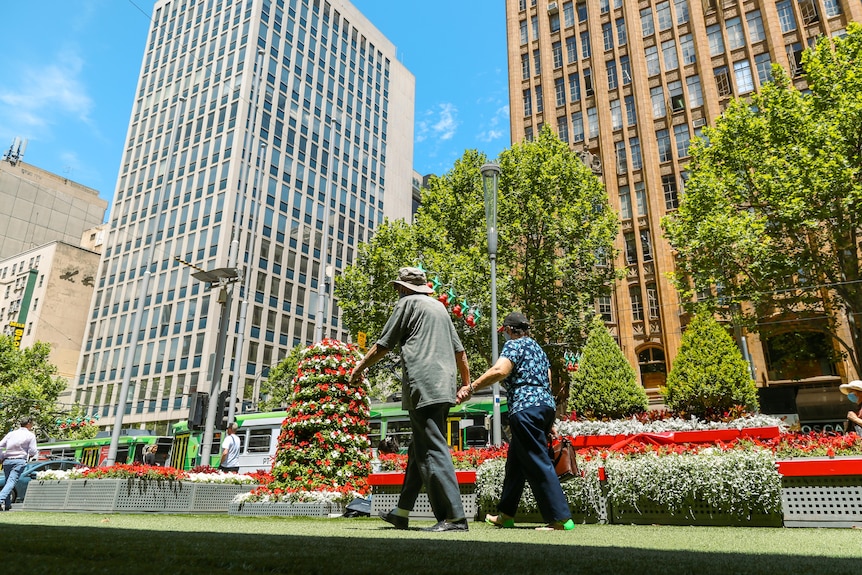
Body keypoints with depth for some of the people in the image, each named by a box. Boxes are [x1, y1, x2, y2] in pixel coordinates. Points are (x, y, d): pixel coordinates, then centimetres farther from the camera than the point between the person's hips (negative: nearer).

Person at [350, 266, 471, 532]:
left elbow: (383, 345, 4)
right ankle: (402, 513, 22)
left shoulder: (408, 303, 2)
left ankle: (454, 517, -11)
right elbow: (459, 351, 22)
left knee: (433, 451, -8)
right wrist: (468, 384, 28)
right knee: (419, 450, 13)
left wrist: (360, 367, 18)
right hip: (445, 388, 8)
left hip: (423, 387, -8)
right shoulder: (439, 307, 23)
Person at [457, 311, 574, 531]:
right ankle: (506, 514, 25)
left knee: (538, 463, -6)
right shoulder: (537, 348, 23)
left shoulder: (514, 344, -3)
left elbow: (500, 371, -21)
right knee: (515, 461, 16)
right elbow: (548, 379, 22)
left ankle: (561, 518, -5)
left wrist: (471, 388, -19)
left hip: (526, 408, -10)